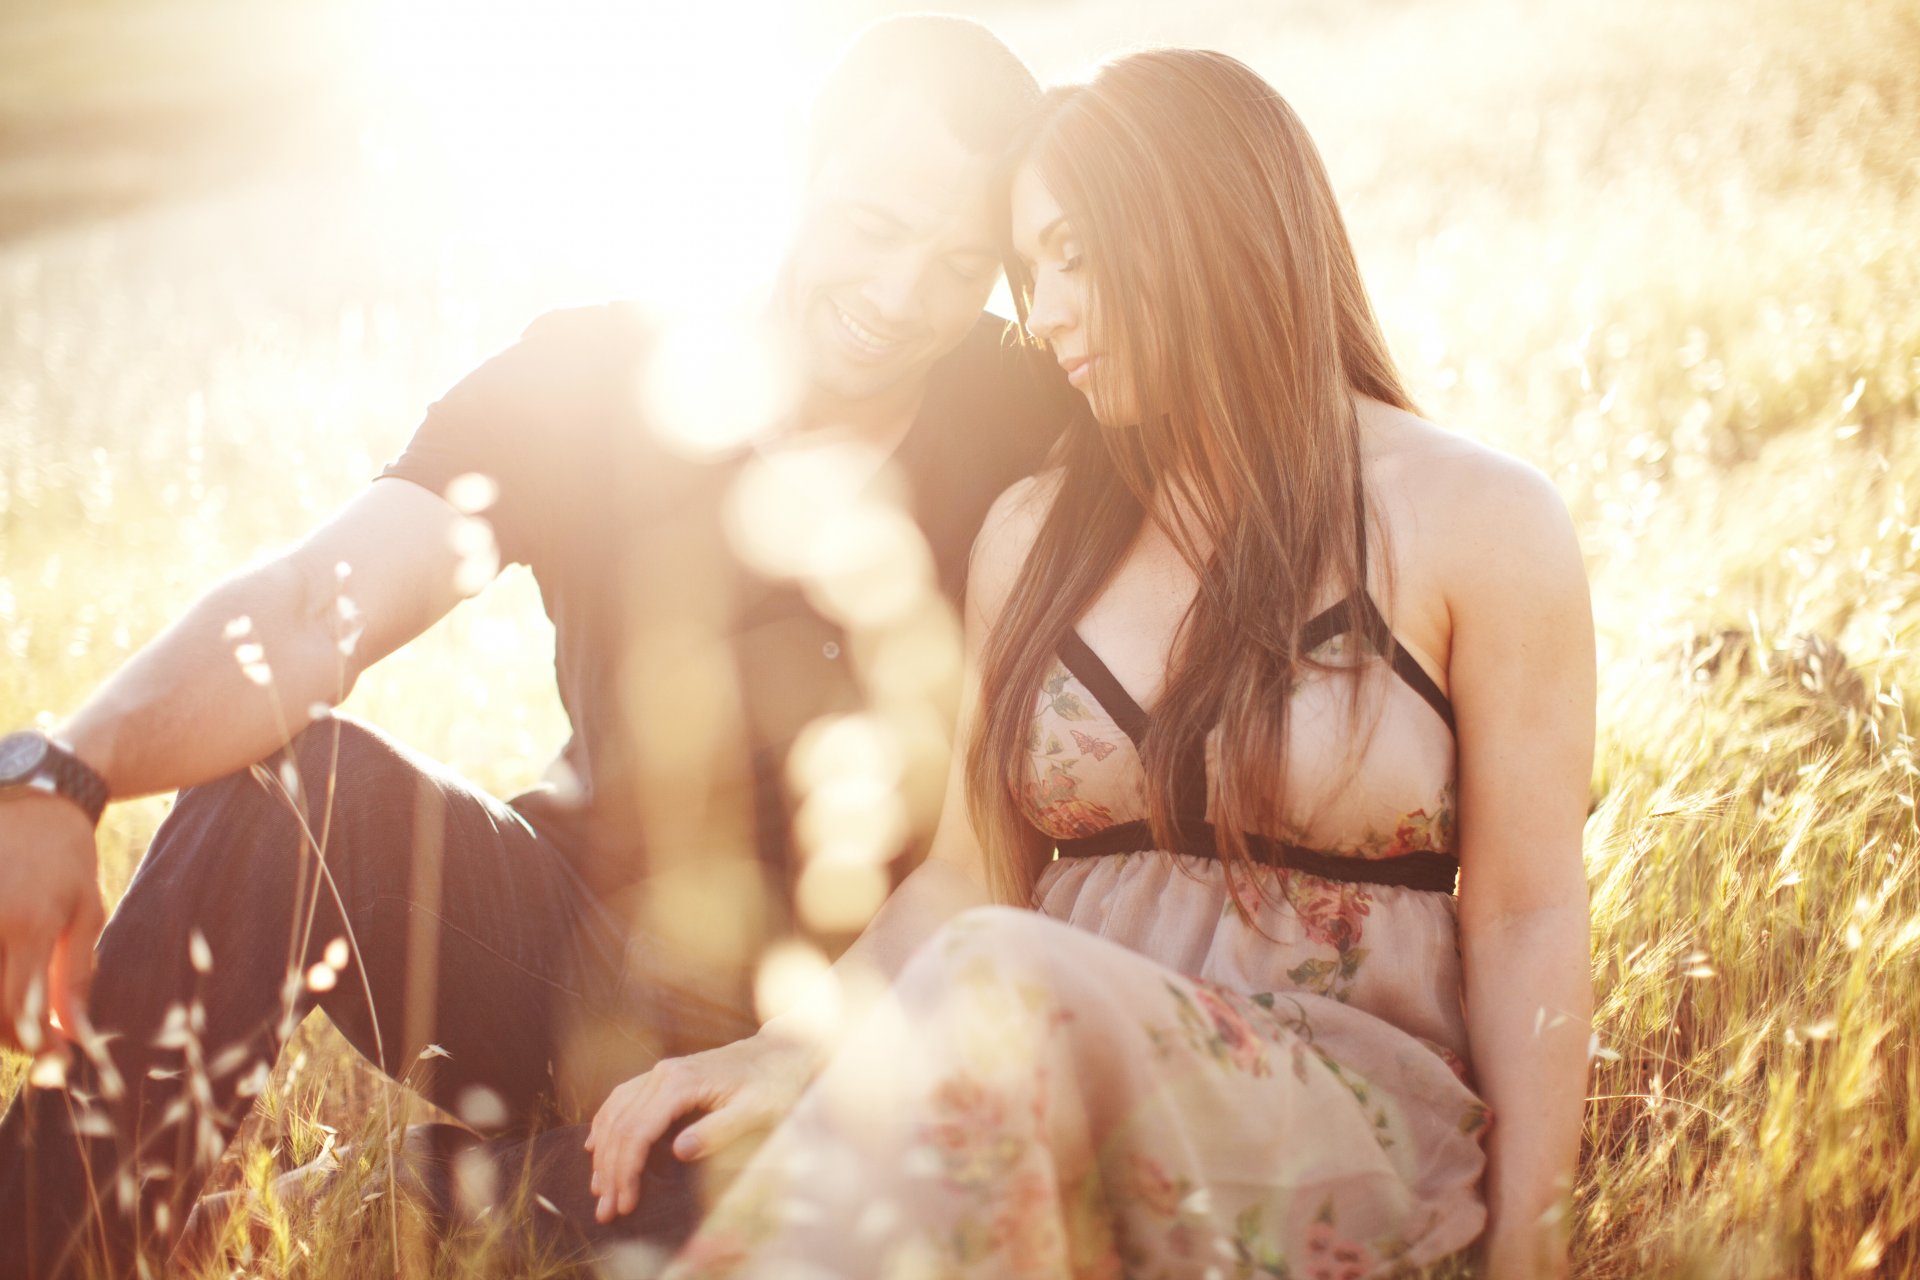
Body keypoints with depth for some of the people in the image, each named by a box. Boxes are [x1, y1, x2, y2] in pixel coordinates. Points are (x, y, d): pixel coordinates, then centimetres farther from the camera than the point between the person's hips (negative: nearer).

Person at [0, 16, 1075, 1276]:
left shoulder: (1021, 425, -9)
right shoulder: (598, 379, -9)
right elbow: (309, 613, -23)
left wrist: (896, 617, -26)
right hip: (586, 959, 1)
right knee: (287, 778, -24)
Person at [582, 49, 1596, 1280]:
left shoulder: (1480, 519, 0)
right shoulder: (1034, 532, 14)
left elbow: (1526, 917, -1)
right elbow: (969, 881, 11)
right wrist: (792, 1046, -6)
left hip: (1353, 1122, -3)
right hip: (1060, 1081, 3)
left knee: (1002, 990, -35)